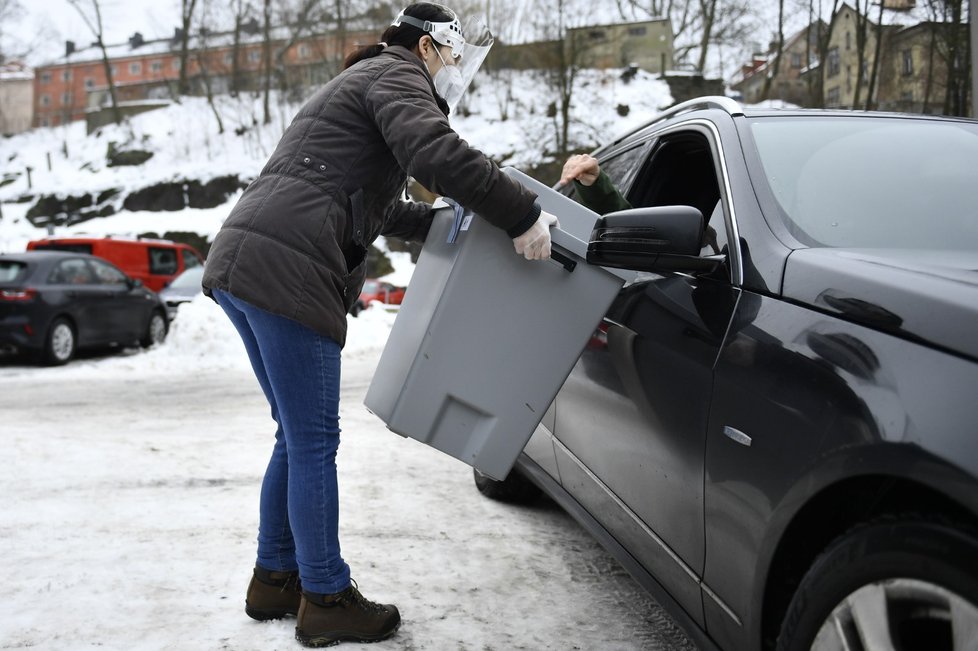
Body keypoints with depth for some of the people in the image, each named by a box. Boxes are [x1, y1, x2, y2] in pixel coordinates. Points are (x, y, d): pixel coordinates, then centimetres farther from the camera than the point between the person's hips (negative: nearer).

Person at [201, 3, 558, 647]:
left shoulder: (361, 81, 32)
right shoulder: (396, 74, 1)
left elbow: (379, 207, 39)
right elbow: (435, 152, -21)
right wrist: (521, 215, -16)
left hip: (239, 265, 10)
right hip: (286, 272, -10)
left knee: (297, 437, 17)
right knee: (314, 443, -2)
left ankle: (275, 578, 27)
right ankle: (326, 599, 9)